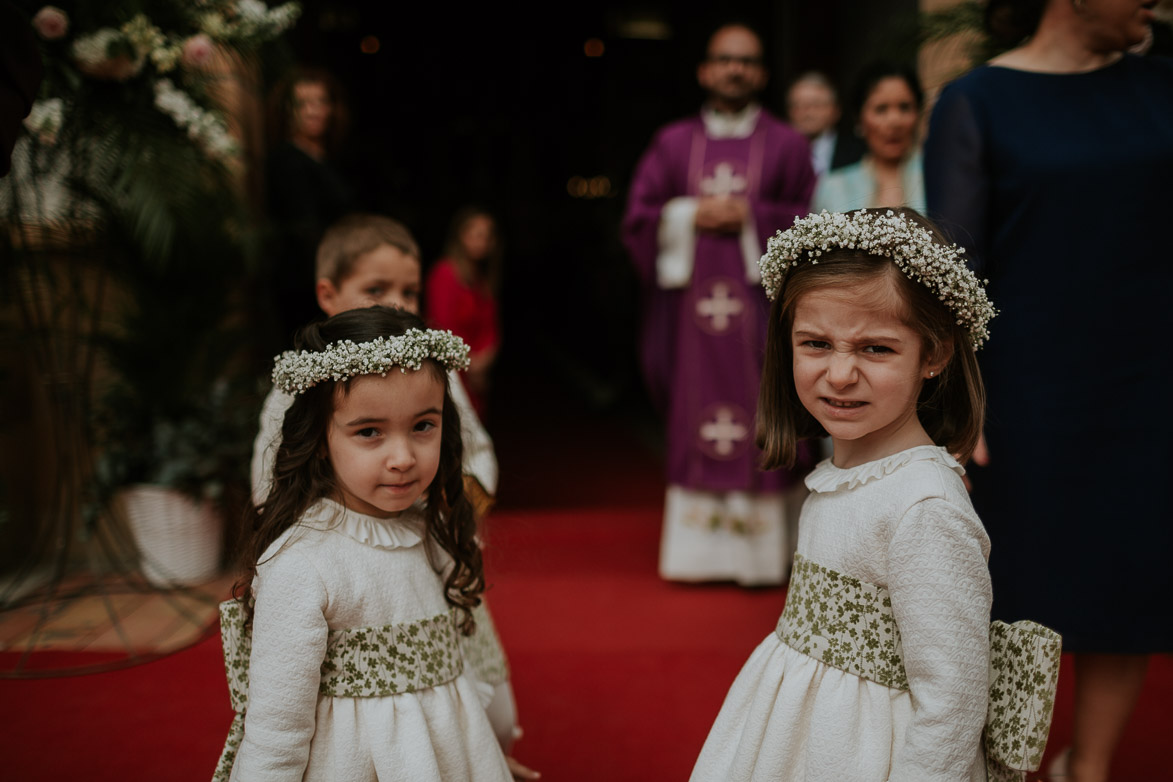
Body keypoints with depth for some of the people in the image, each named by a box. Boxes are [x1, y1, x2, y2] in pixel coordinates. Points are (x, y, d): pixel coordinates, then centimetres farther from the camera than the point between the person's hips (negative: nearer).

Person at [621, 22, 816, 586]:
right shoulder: (673, 143, 12)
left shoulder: (786, 146, 8)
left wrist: (751, 218, -9)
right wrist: (693, 215, -7)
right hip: (693, 301, 2)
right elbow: (639, 219, 7)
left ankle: (760, 548, 5)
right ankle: (697, 549, 11)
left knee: (760, 425, -3)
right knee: (693, 427, 3)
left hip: (759, 302, -1)